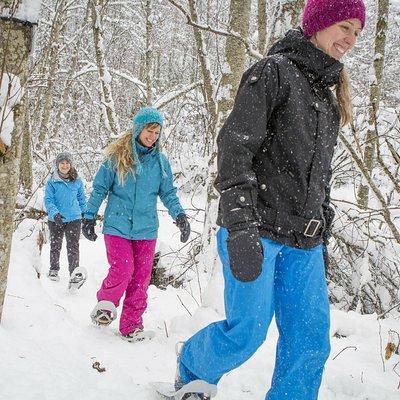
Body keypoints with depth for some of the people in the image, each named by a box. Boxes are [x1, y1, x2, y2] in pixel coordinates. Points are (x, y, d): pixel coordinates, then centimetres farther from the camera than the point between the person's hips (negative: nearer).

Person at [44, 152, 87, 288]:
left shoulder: (77, 181, 3)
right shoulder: (52, 182, -3)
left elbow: (82, 199, 13)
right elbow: (48, 200, -9)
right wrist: (54, 213, -24)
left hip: (74, 218, 0)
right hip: (56, 220, 0)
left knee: (73, 247, -11)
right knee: (55, 246, 16)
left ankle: (74, 276, -20)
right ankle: (54, 270, 37)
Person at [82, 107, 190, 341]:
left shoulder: (161, 161, 6)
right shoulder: (117, 156, -2)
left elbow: (168, 193, 10)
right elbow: (100, 188, 3)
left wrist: (180, 216, -6)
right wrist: (89, 217, 2)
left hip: (146, 228, 3)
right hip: (117, 225, -3)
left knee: (141, 277, 4)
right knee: (123, 269, -15)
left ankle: (131, 324, 18)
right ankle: (106, 303, 15)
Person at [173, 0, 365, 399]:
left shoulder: (328, 92, 19)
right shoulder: (274, 71, -5)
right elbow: (235, 147, -15)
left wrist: (321, 227, 20)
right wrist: (241, 228, -23)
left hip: (304, 241, 7)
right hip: (255, 230, -7)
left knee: (310, 342, 2)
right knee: (248, 330, -3)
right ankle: (192, 367, 27)